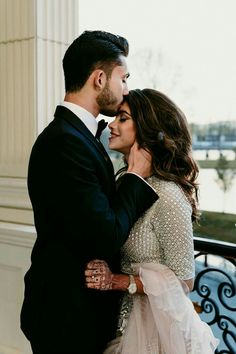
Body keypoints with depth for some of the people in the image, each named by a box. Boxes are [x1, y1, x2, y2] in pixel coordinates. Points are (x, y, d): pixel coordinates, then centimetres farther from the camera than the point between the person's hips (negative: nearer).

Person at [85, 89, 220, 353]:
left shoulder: (168, 196, -24)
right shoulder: (124, 180, -1)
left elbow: (184, 281, -17)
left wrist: (117, 281, -23)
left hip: (157, 325, -6)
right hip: (125, 318, 7)